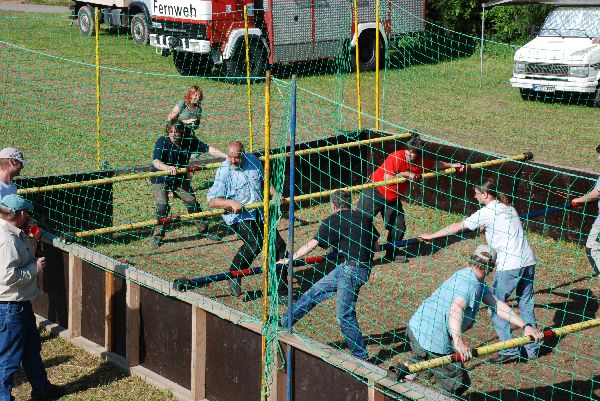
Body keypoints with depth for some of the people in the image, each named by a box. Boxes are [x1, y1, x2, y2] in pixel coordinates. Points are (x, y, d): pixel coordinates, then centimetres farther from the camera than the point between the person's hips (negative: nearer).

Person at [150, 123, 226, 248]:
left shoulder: (189, 141, -14)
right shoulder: (162, 142, -25)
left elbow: (208, 149, -10)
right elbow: (155, 162, -37)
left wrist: (227, 157, -19)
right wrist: (168, 168, -57)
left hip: (180, 179, 4)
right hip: (160, 180, -3)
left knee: (192, 202, 2)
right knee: (162, 206, -18)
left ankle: (204, 229, 22)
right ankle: (157, 236, -2)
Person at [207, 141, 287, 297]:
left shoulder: (253, 160, 5)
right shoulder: (224, 171, -12)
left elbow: (264, 180, 21)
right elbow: (212, 201, -17)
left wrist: (275, 195, 4)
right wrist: (231, 203, -33)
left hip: (259, 212, 6)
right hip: (238, 215, -6)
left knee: (279, 246, 4)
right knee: (254, 243, -30)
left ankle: (281, 291, 15)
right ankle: (234, 278, -12)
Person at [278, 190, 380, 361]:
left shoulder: (333, 221, -5)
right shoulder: (364, 217, 13)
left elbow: (312, 245, -6)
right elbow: (375, 246, 17)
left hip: (351, 269, -8)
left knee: (344, 314, -3)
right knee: (315, 291, 14)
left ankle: (361, 357, 2)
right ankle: (283, 322, 21)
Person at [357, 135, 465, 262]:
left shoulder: (422, 163, -8)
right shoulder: (396, 157, -26)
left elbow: (435, 164, 14)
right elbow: (387, 179, -28)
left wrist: (452, 165, 10)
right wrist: (405, 174, -24)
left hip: (393, 198, 6)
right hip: (375, 191, -6)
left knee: (399, 227, 6)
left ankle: (392, 254, 26)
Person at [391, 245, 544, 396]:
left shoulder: (476, 281, 11)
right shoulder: (469, 282, -21)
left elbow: (496, 305, 5)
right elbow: (456, 310, -38)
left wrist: (525, 325, -3)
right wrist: (458, 341, -54)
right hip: (432, 340, -9)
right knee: (458, 385, 4)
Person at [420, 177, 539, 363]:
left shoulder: (487, 212, -3)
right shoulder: (508, 208, 17)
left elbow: (457, 227, 2)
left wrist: (431, 236, 11)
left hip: (509, 266, -8)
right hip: (528, 262, 8)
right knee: (526, 305, 15)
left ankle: (510, 351, 0)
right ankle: (532, 349, 20)